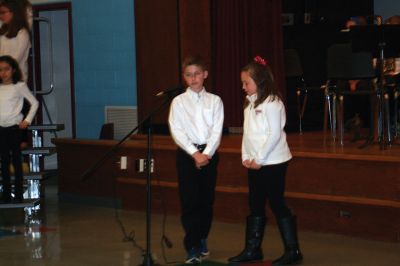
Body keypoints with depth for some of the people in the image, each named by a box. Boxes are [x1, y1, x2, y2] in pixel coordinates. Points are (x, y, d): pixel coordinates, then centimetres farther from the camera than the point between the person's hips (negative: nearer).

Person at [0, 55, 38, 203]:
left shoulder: (19, 86, -3)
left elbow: (34, 103, 0)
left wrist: (27, 120, -6)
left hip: (14, 127, -4)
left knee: (16, 160, -2)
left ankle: (19, 194, 1)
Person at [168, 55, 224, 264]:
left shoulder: (215, 101, 5)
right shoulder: (178, 102, 2)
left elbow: (217, 130, -2)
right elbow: (177, 132, -6)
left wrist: (207, 154, -14)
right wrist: (195, 153, -15)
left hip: (209, 154, 2)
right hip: (187, 153, -2)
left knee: (207, 200, 8)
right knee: (189, 202, -7)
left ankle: (202, 240, 24)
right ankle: (192, 248, -5)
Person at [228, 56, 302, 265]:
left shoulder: (272, 102, -13)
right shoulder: (250, 103, 12)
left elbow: (274, 134, -18)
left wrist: (259, 159, -16)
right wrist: (245, 157, 5)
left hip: (272, 162, -8)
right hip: (254, 163, 8)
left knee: (277, 204, -4)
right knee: (255, 206, 12)